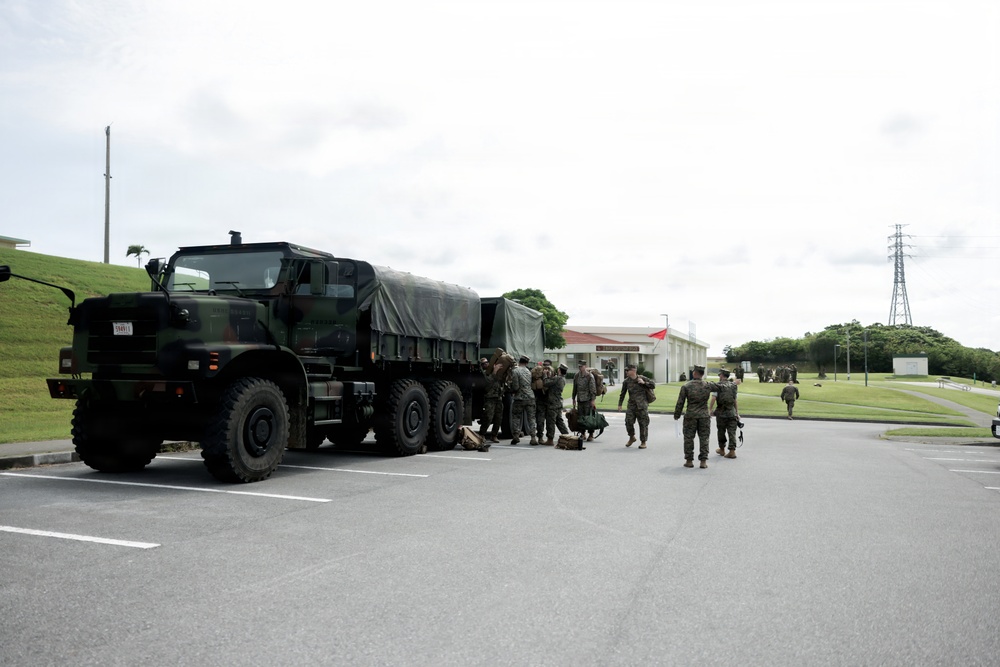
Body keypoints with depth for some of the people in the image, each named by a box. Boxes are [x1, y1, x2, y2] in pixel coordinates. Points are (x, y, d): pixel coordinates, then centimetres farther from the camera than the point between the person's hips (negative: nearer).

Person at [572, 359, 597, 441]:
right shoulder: (577, 376, 10)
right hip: (579, 400, 5)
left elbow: (593, 389, -10)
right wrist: (574, 399, 16)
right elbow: (575, 388, 17)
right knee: (580, 417, 5)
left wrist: (593, 400, -15)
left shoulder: (590, 376, -7)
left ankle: (591, 434, 6)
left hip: (588, 400, -5)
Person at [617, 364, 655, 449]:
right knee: (628, 422, -6)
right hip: (631, 405, 2)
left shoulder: (642, 379, -2)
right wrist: (620, 404, 11)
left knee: (643, 423, 1)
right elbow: (622, 393, 12)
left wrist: (644, 383, -10)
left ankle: (643, 442, 15)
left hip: (642, 405, -2)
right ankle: (632, 437, 21)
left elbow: (653, 385, 5)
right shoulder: (626, 381, 4)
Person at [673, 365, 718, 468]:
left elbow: (680, 402, -3)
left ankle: (689, 460, 10)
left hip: (690, 416, -1)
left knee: (688, 438, 7)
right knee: (704, 438, 7)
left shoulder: (686, 386, -6)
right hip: (704, 416, 2)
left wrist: (676, 415, 9)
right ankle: (703, 461, 7)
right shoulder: (708, 385, -1)